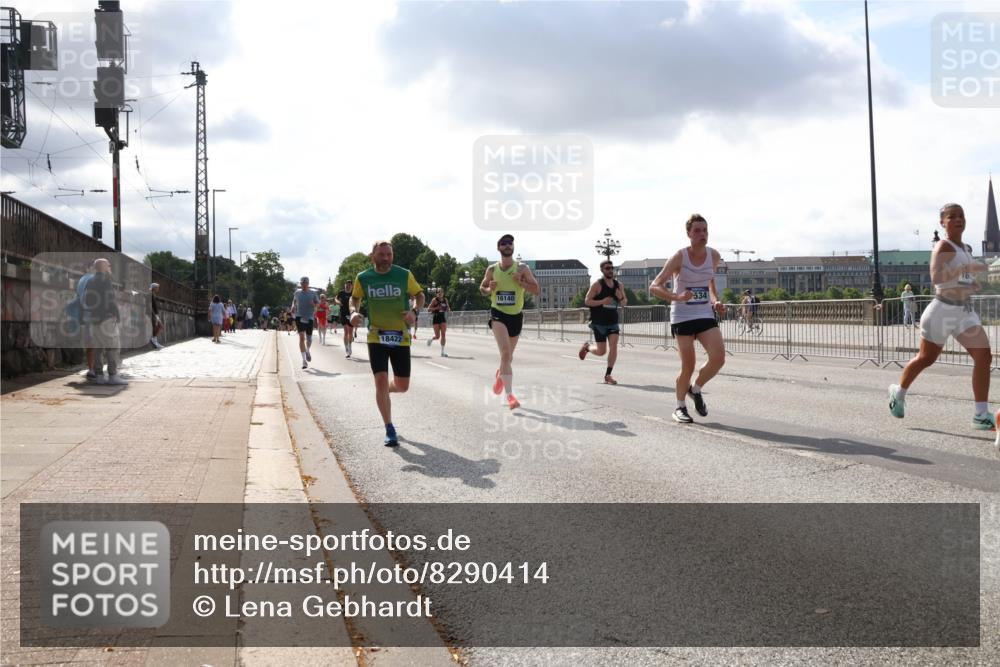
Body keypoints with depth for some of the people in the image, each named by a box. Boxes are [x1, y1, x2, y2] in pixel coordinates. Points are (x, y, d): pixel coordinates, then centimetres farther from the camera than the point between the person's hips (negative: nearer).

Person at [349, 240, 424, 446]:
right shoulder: (363, 278, -1)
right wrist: (354, 312, -6)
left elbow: (419, 295, 8)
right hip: (376, 337, 0)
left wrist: (414, 311, -12)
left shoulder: (404, 275, -4)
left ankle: (386, 389, 44)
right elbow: (355, 298, 16)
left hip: (401, 337, 1)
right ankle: (390, 431, 2)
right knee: (380, 381, -11)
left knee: (402, 387, 4)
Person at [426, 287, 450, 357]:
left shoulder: (445, 300, 7)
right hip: (436, 318, -4)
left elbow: (448, 308, 21)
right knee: (437, 336, -3)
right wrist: (436, 308, -21)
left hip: (443, 318, 4)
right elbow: (428, 309, -9)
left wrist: (447, 308, -2)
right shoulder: (434, 300, -6)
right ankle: (431, 340, 33)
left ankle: (442, 351, -5)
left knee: (443, 335, -8)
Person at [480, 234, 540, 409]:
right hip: (498, 314, -2)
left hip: (516, 315, 2)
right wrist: (489, 289, -8)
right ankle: (509, 395, -22)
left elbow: (536, 290, -2)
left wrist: (521, 282, -19)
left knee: (508, 355, 16)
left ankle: (500, 374, 50)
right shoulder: (492, 269, 3)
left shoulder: (522, 268, -1)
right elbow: (482, 288, 15)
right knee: (505, 353, -21)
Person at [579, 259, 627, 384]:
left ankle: (608, 375, -3)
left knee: (614, 346, -12)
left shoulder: (619, 285, 7)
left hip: (613, 322, 4)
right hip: (599, 323, -4)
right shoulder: (597, 285, -9)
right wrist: (603, 301, -24)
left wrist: (621, 298, -11)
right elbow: (587, 301, -12)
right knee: (601, 351, -2)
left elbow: (624, 304, 13)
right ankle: (587, 347, 32)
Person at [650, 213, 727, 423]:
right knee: (688, 366, -4)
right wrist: (677, 297, -33)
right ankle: (680, 407, 20)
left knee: (718, 358, -13)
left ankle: (696, 390, 15)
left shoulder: (714, 255, 1)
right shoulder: (679, 257, -14)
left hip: (706, 314, 4)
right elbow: (654, 287, -17)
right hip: (682, 317, -4)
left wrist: (716, 301, 6)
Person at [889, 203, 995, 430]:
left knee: (984, 356, -8)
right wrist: (969, 267, -29)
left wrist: (973, 285, 8)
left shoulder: (967, 249, 14)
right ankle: (899, 392, 33)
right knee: (926, 358, 6)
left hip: (965, 312, 7)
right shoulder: (943, 246, -12)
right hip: (943, 310, -7)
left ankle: (982, 415, -5)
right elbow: (936, 277, -28)